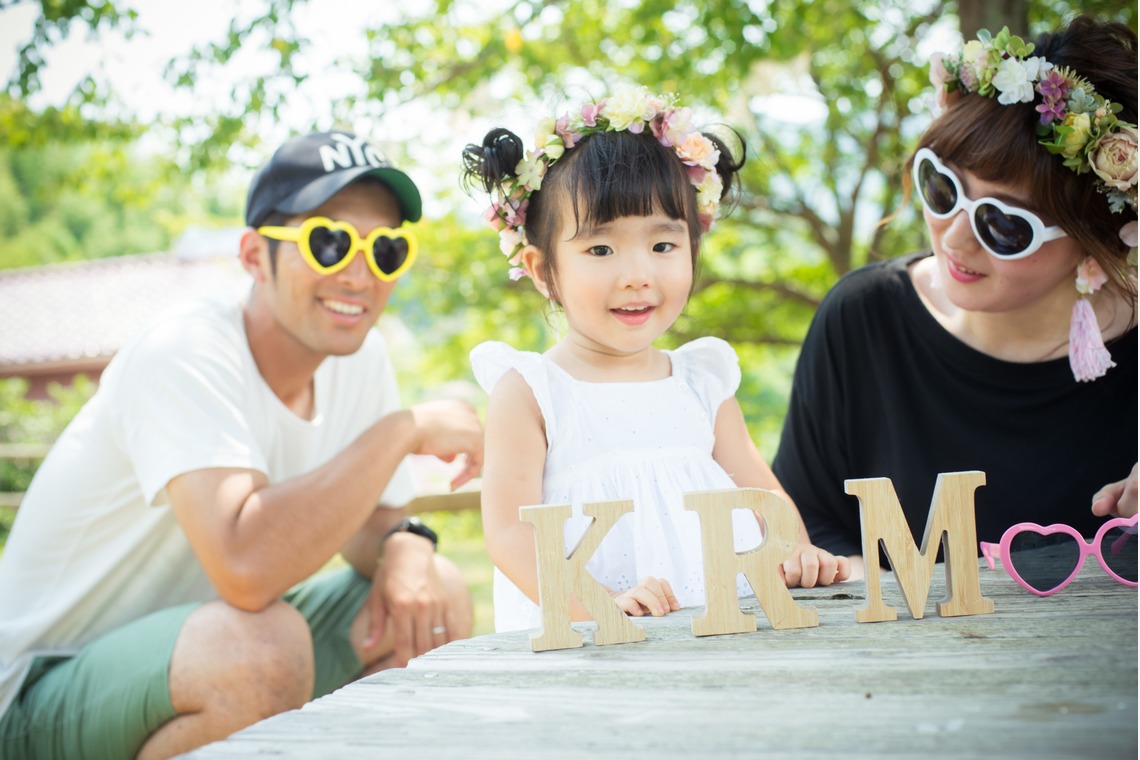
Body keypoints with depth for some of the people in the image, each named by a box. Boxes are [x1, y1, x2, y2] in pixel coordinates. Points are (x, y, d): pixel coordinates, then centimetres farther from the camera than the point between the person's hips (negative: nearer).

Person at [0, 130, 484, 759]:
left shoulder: (359, 357, -2)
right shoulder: (182, 355, -25)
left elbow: (371, 519, 8)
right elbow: (246, 567, -40)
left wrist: (407, 545, -17)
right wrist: (405, 429, -29)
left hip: (200, 645, 8)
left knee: (434, 597, -4)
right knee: (267, 644, -35)